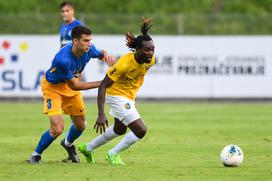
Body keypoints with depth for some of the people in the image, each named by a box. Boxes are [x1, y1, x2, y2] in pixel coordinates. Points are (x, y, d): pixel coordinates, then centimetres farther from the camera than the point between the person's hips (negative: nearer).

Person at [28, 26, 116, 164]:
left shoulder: (88, 49, -21)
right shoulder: (63, 59, -40)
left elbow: (100, 53, 6)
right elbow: (74, 85, -27)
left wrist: (106, 55, -20)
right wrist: (100, 83, -26)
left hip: (70, 85, 7)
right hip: (52, 87, -7)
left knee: (81, 125, 13)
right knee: (57, 129, -18)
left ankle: (68, 144, 48)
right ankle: (36, 155, 6)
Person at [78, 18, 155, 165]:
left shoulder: (150, 59, -18)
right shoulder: (124, 64, -35)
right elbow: (103, 86, -33)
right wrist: (101, 114, -38)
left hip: (130, 96, 9)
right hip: (117, 96, -9)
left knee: (119, 130, 28)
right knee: (140, 130, -14)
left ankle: (88, 148, 46)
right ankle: (113, 155, 6)